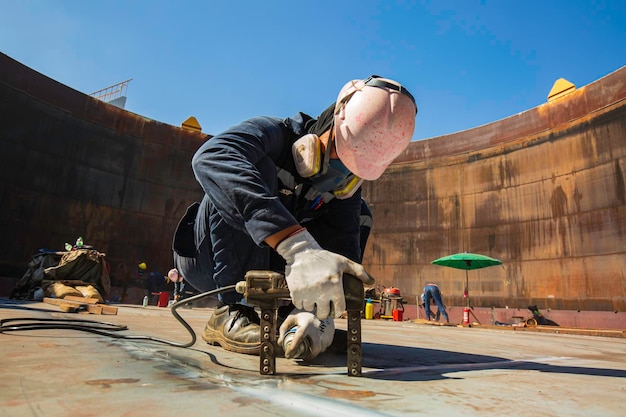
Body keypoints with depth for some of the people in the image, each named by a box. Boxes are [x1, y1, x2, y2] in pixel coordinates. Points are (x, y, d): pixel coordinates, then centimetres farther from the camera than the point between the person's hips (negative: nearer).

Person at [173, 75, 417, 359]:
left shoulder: (346, 187, -3)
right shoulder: (277, 133, -20)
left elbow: (343, 249, -16)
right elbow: (211, 157, -43)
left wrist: (319, 309, -37)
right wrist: (299, 247, -54)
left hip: (267, 266, 5)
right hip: (208, 259, -5)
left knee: (358, 213, -5)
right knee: (259, 166, -29)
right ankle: (229, 313, -24)